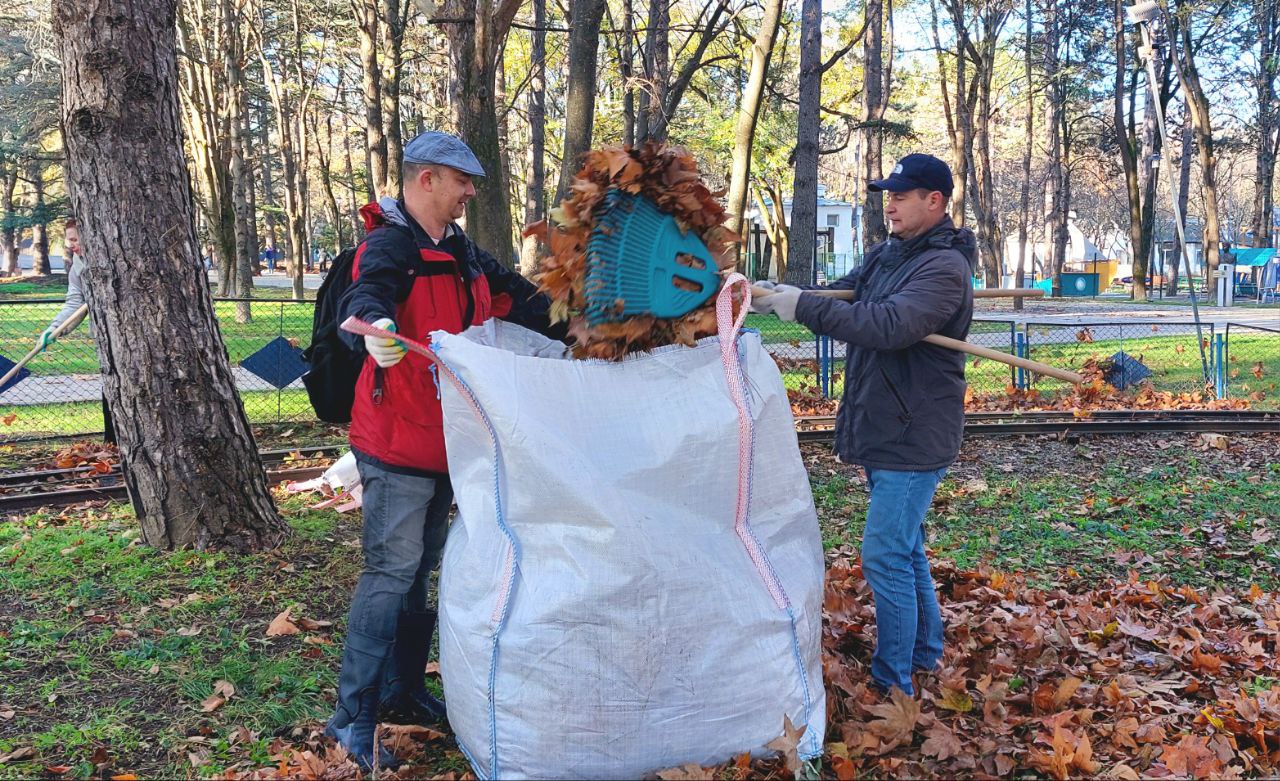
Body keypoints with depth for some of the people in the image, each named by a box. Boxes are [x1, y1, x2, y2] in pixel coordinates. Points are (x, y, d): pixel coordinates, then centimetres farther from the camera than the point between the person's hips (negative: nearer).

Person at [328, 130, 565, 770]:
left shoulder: (459, 250, 13)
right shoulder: (389, 247, -15)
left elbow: (511, 296, 23)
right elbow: (362, 298, -34)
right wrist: (374, 326, -57)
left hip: (444, 438, 9)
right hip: (396, 441, -9)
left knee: (421, 568, 16)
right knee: (391, 571, -7)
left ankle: (402, 693, 30)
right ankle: (353, 716, 4)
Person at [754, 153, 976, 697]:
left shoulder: (944, 267, -18)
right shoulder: (887, 253, 12)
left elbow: (889, 325, -32)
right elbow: (842, 296, 7)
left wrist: (802, 308, -29)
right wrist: (779, 295, -10)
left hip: (914, 437, -9)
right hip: (882, 430, 9)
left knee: (886, 557, -7)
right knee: (905, 549, 20)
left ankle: (892, 682, 4)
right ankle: (926, 653, 36)